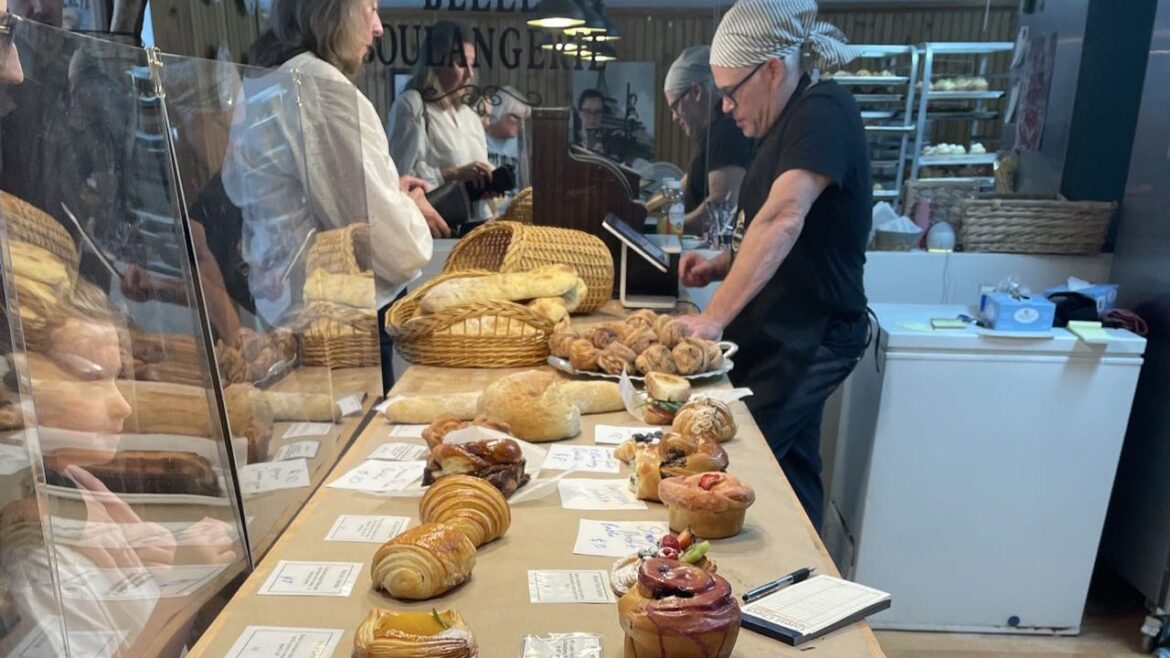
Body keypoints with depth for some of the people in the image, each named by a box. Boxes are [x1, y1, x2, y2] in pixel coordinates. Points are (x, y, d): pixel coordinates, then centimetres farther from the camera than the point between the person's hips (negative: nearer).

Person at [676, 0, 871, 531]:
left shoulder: (825, 111, -17)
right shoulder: (784, 127, 13)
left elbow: (783, 219, -31)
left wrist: (714, 317, -33)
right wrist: (722, 264, 4)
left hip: (811, 337, -9)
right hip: (783, 333, 9)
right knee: (791, 467, 17)